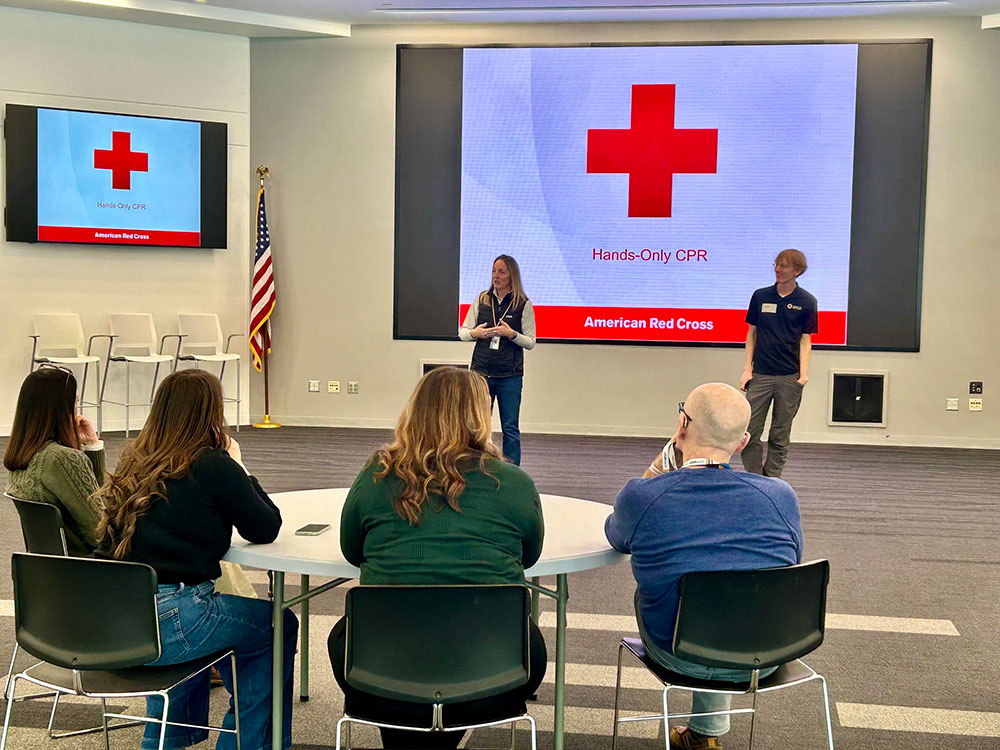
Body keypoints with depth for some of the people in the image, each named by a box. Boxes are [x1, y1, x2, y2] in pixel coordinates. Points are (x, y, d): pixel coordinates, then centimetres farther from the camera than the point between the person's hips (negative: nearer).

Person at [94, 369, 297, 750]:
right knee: (281, 626, 13)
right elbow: (266, 528, -2)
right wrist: (237, 467, 9)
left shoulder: (133, 461, 10)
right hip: (163, 627, -8)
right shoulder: (213, 466, -11)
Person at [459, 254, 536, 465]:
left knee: (510, 428, 2)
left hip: (510, 376, -2)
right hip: (481, 371, 3)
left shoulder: (523, 304, -1)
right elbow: (463, 332, 11)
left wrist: (511, 334, -18)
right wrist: (476, 333, -11)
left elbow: (530, 342, -1)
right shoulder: (482, 299, 7)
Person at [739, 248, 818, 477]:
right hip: (760, 375, 1)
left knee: (780, 436, 6)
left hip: (789, 377, -1)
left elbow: (805, 339, 2)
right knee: (749, 432, -3)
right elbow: (752, 332, 11)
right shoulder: (760, 296, 6)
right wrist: (747, 368, 4)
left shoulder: (806, 302, 1)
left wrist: (803, 374, -9)